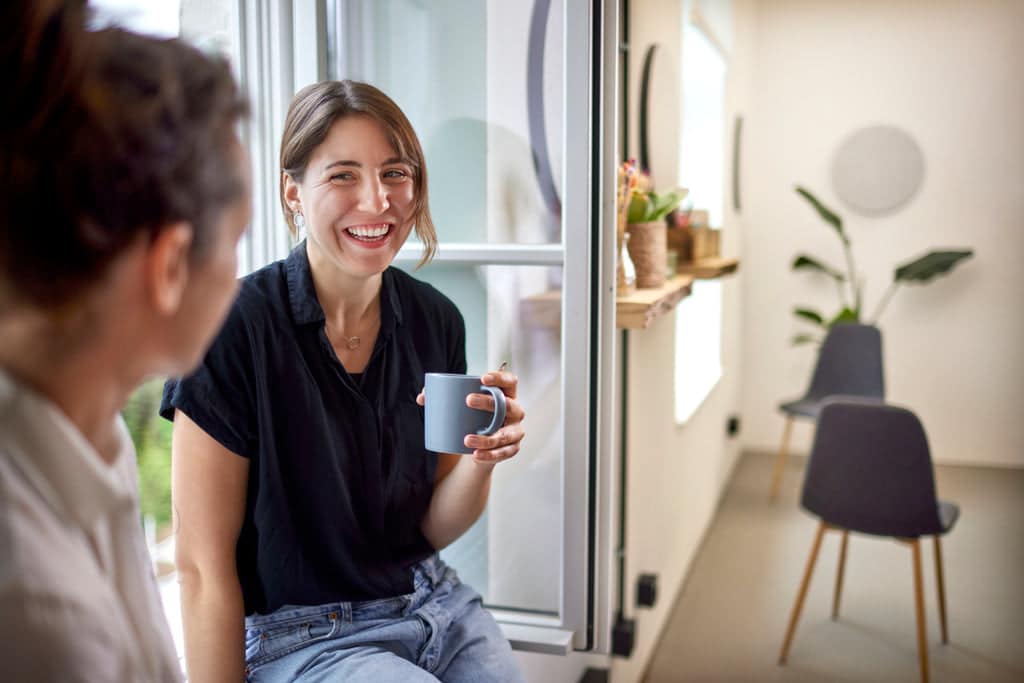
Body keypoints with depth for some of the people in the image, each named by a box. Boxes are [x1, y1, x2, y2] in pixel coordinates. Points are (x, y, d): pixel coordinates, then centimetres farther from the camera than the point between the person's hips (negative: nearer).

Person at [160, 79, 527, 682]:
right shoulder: (235, 328, -19)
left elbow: (433, 530, 2)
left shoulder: (436, 320, -4)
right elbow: (204, 568, -14)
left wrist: (482, 456, -17)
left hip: (432, 604, 5)